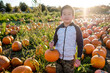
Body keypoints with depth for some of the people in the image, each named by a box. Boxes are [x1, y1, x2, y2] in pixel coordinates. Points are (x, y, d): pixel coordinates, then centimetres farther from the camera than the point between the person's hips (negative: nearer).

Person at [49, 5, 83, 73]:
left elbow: (80, 44, -4)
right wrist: (52, 43, -15)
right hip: (58, 57, 3)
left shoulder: (76, 29, -10)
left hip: (70, 58, -3)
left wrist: (79, 58, -2)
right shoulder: (58, 28, -2)